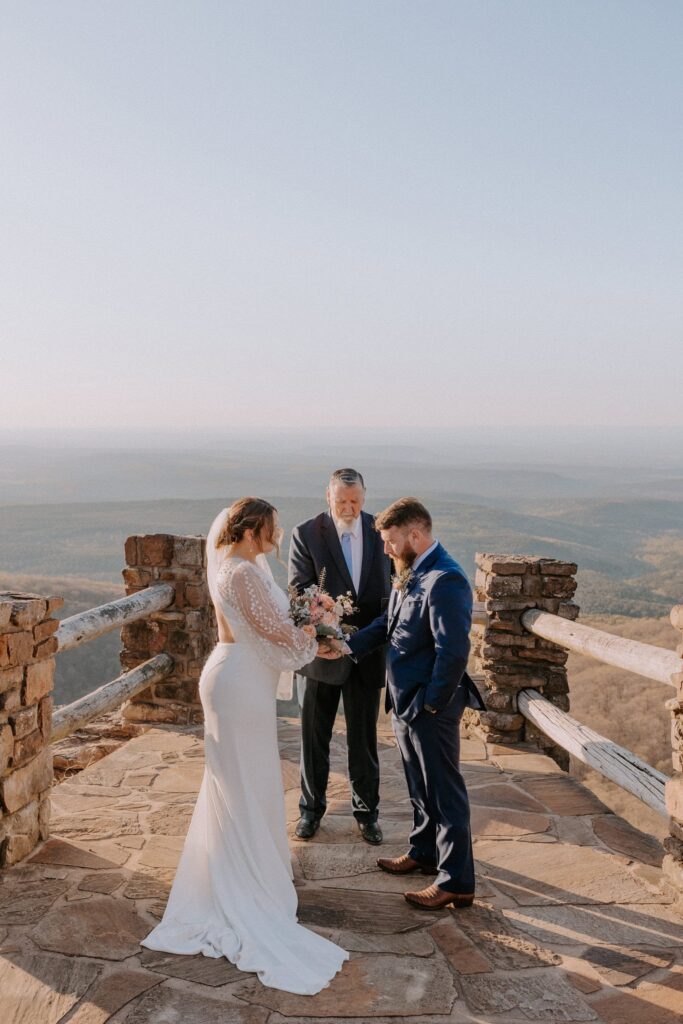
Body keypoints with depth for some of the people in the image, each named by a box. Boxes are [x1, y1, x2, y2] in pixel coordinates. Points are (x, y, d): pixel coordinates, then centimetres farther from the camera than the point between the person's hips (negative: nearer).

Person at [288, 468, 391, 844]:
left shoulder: (380, 531, -1)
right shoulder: (306, 534, -9)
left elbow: (392, 583, 6)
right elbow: (299, 593, -11)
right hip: (320, 652, -1)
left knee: (364, 738, 13)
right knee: (314, 736, 13)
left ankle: (366, 811, 28)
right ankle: (311, 808, 31)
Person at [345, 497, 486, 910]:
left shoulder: (445, 581, -23)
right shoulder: (412, 573, 8)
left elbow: (454, 650, -27)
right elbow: (388, 624, 17)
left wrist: (433, 702, -20)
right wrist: (348, 646, 6)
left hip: (431, 707, -10)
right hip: (406, 701, 10)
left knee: (445, 792, 2)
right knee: (420, 786, 23)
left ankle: (457, 883, 13)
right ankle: (424, 853, 41)